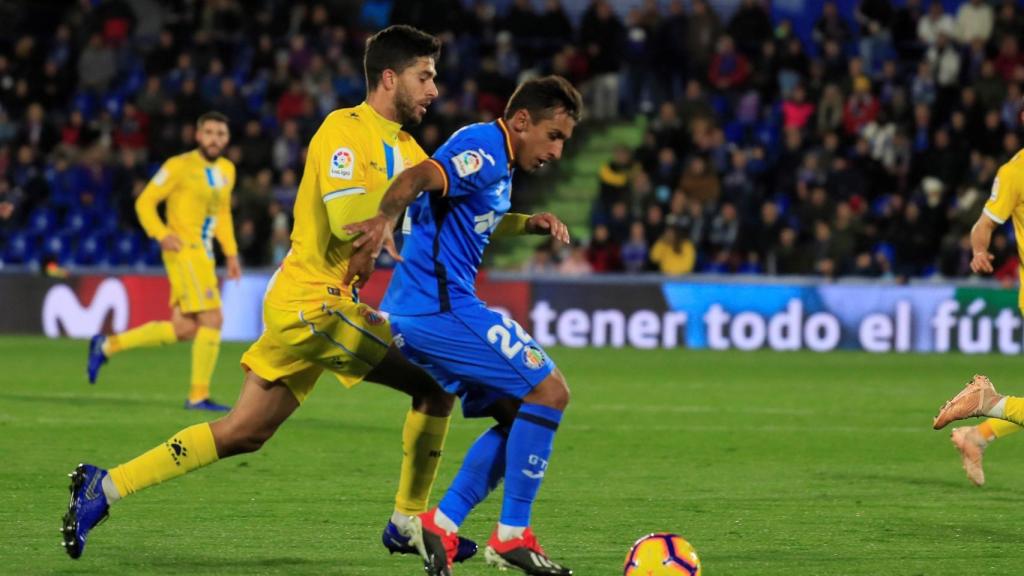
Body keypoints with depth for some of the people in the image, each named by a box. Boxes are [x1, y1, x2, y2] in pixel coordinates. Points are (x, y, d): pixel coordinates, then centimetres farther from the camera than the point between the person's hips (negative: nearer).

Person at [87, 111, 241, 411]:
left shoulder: (227, 170, 14)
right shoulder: (180, 166, -8)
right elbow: (145, 201, -7)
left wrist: (231, 254, 18)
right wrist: (161, 234, -22)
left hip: (202, 255, 8)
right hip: (184, 250, -8)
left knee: (184, 329, 7)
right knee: (211, 319, -14)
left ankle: (108, 345, 19)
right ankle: (198, 396, -8)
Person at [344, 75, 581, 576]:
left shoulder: (495, 162, 20)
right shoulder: (484, 149, -13)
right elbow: (417, 178, -31)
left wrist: (531, 224, 21)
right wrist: (383, 222, -48)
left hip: (417, 311, 11)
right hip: (441, 303, -11)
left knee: (518, 414, 11)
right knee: (548, 392, -10)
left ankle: (441, 525, 4)